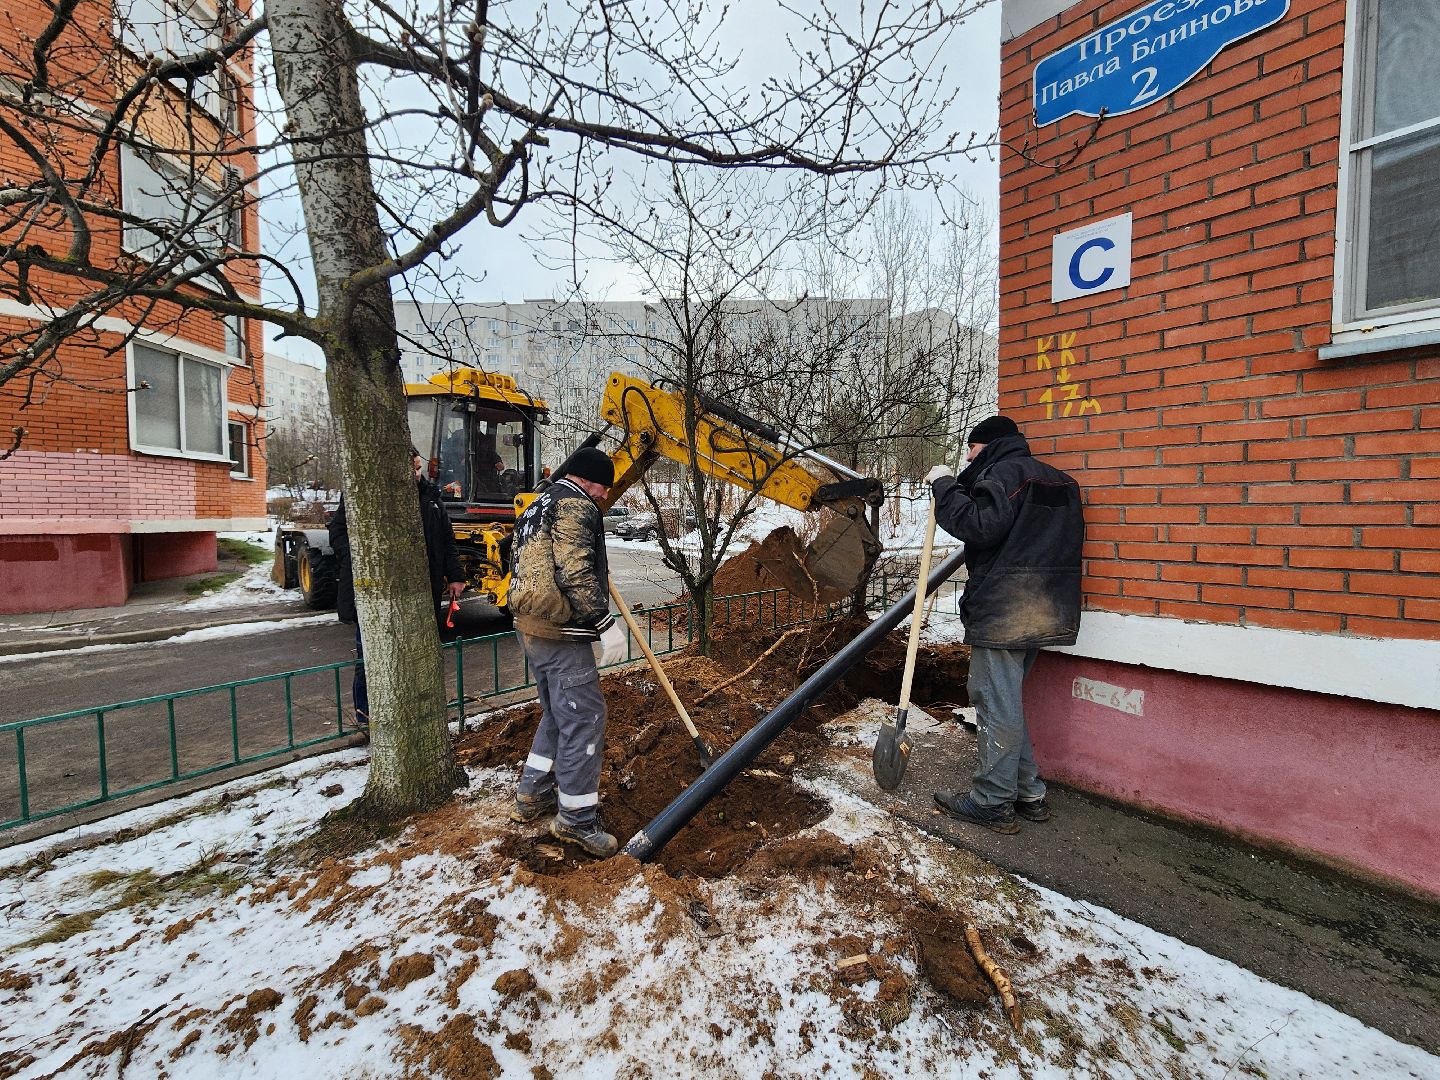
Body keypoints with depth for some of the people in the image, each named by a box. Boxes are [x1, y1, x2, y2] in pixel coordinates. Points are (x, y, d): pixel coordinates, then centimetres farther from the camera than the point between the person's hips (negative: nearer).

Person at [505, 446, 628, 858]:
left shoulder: (539, 505, 20)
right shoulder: (575, 505, -12)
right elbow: (576, 573, -22)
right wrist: (606, 624, -20)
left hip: (532, 627, 11)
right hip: (560, 632, -10)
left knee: (558, 714, 22)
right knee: (583, 719, -2)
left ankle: (532, 796, 33)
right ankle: (576, 819, 9)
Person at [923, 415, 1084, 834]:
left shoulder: (1004, 472, -8)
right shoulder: (1061, 481, 21)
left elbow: (979, 526, -22)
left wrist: (944, 484, -12)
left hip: (1004, 611, -10)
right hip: (1045, 610, 10)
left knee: (996, 704, -1)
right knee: (1006, 701, 19)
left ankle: (993, 802, 10)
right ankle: (1029, 794, 27)